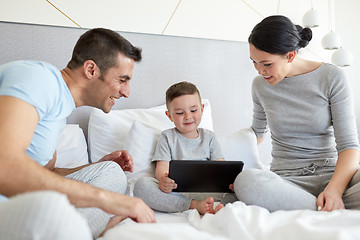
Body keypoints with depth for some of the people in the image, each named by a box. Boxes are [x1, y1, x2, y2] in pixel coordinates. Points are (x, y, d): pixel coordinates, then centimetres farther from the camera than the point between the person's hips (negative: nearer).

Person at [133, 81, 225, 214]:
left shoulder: (209, 137, 17)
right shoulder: (167, 137, 11)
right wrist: (163, 180, -27)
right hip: (175, 192, -1)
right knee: (141, 185, -30)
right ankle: (195, 205, -36)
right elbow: (161, 168, -1)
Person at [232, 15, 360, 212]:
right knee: (246, 181, -36)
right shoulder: (260, 85, 7)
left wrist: (334, 190, -25)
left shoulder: (332, 77, -3)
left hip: (332, 174, -2)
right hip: (286, 179, 3)